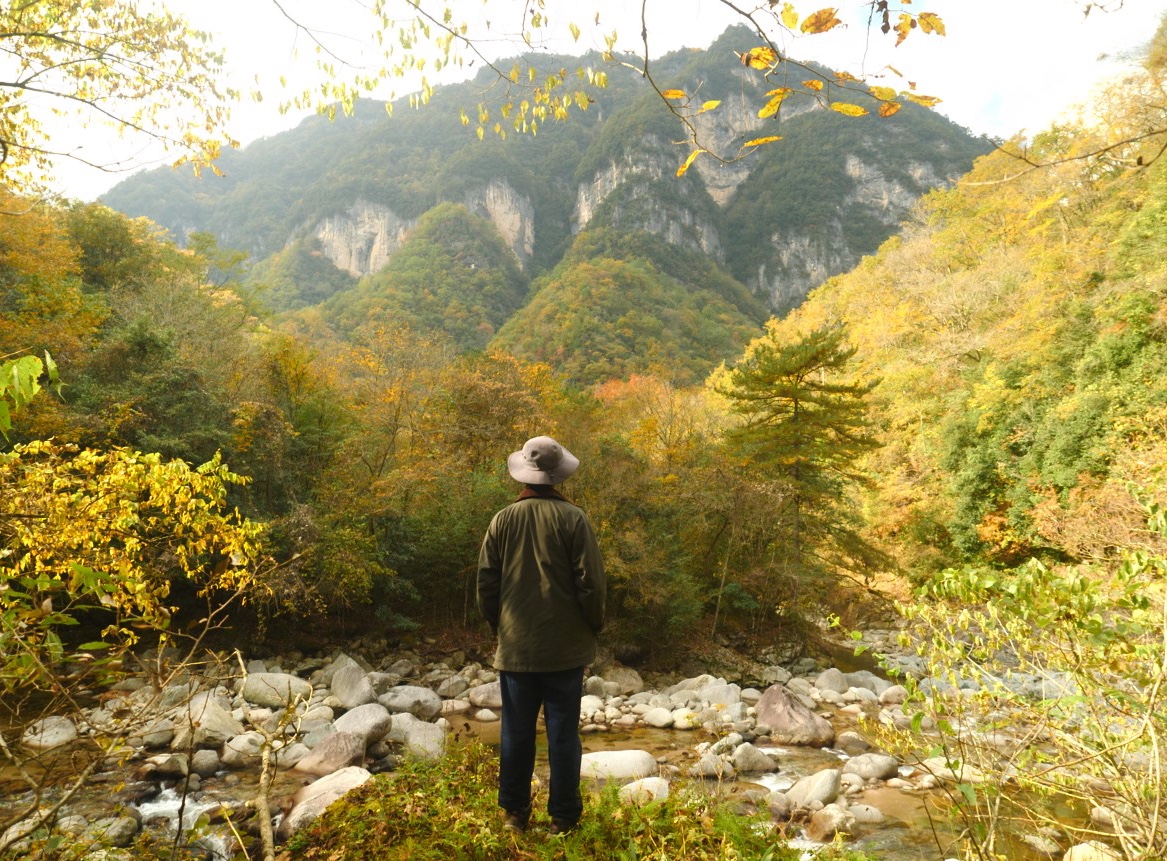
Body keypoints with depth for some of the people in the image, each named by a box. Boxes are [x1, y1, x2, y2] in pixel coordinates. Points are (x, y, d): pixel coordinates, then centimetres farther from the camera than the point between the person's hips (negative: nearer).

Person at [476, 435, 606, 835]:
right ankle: (562, 816, 17)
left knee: (516, 732, 14)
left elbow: (486, 582, 2)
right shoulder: (573, 518, -10)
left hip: (515, 647, 3)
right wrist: (594, 625, 6)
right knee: (563, 734, 9)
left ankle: (515, 813, 25)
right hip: (565, 648, -2)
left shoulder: (503, 520, -2)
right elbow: (592, 582, -11)